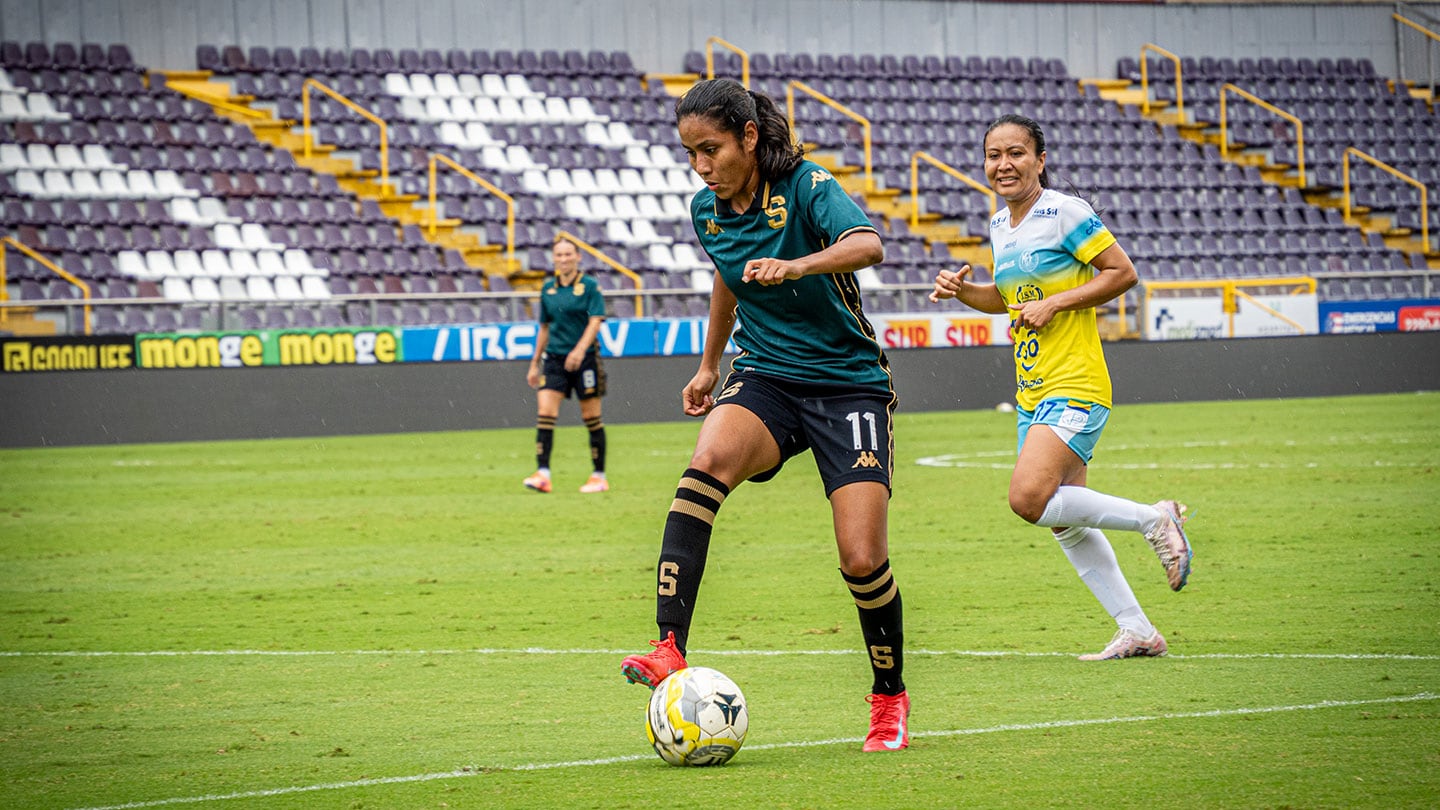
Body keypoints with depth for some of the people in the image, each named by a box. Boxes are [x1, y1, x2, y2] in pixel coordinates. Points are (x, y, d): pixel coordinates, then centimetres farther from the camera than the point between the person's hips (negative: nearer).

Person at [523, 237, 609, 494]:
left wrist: (580, 349, -28)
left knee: (591, 417, 2)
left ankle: (599, 476, 12)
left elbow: (595, 321, -12)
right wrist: (535, 363, 18)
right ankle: (542, 474, -16)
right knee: (545, 412, -11)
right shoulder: (548, 289, 11)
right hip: (554, 358, 4)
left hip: (584, 358, -4)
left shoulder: (590, 286, -3)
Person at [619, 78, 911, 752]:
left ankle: (890, 700, 15)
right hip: (766, 375, 4)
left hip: (849, 385, -4)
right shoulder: (708, 210, 4)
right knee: (710, 457, -32)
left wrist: (796, 266, -52)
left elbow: (866, 245, -34)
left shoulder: (805, 186, -15)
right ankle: (669, 650, -41)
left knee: (862, 558, -13)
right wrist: (710, 364, 33)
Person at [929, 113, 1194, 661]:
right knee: (1063, 522, 7)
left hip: (1075, 385, -9)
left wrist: (1054, 303, -17)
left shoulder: (1066, 213, -11)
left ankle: (1156, 519, -7)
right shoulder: (1000, 225, 13)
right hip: (1033, 392, 9)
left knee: (1029, 498, -22)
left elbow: (1122, 272, -12)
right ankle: (1137, 631, 14)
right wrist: (962, 290, 8)